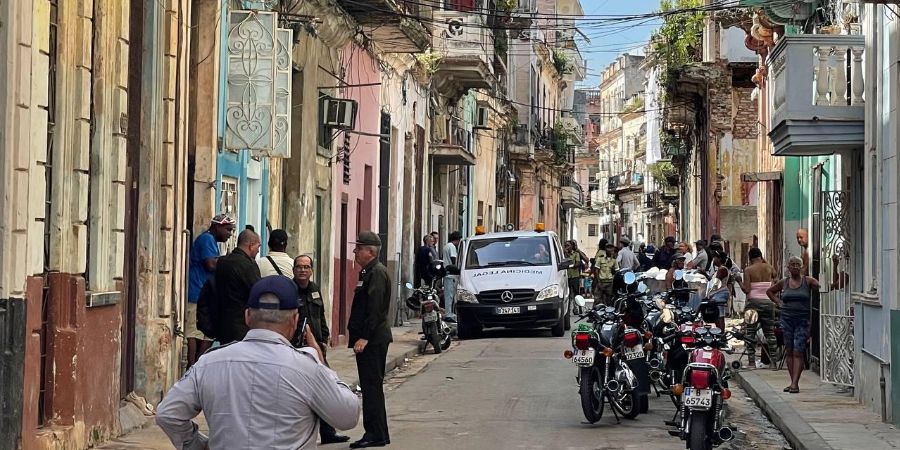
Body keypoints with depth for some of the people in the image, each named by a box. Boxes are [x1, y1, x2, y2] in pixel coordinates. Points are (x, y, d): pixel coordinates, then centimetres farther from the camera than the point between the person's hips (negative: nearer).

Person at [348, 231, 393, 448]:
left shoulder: (377, 272, -13)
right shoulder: (368, 272, 18)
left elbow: (375, 309, -20)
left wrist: (364, 337, -22)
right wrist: (358, 335, 17)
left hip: (373, 340, -10)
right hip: (368, 339, 10)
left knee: (372, 386, -8)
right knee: (370, 386, 12)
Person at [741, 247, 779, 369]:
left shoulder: (748, 270, -6)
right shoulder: (769, 267, 3)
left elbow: (746, 289, -12)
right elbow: (776, 276, 25)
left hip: (753, 302, -3)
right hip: (768, 303, 3)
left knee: (750, 332, 2)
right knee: (769, 332, 8)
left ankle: (751, 361, -2)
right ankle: (773, 361, 5)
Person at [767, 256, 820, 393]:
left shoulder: (808, 281, 0)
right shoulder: (783, 283, 9)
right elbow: (769, 291, 24)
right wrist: (778, 302, 12)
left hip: (803, 320, -4)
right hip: (787, 319, 4)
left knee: (798, 352, -10)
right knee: (789, 351, 5)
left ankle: (795, 383, -14)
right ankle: (793, 382, 12)